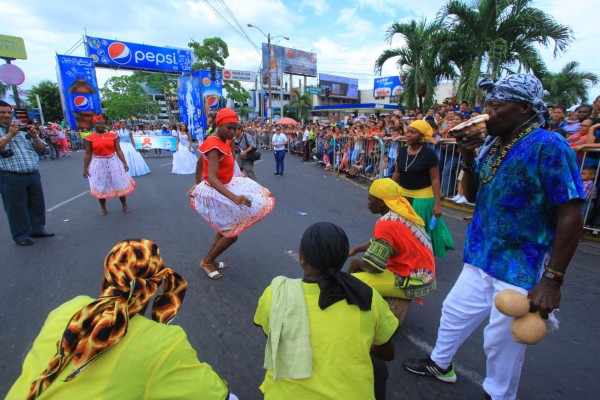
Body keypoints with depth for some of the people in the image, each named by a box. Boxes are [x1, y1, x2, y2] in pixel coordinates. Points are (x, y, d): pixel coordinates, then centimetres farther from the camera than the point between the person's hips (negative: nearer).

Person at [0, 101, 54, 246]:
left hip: (33, 174, 5)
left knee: (37, 204, 13)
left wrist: (35, 137, -4)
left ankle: (37, 229, 27)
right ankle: (21, 235, 13)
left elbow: (42, 149, 13)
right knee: (17, 208, 3)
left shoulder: (23, 130, 13)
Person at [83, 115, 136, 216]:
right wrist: (85, 168, -1)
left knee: (119, 184, 8)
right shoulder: (90, 138, -3)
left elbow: (118, 150, -2)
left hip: (113, 162, 0)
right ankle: (103, 208, 25)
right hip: (99, 164, 0)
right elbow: (88, 154, -1)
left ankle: (125, 206, 21)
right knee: (101, 186, 10)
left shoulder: (113, 135, -2)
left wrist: (124, 163, -6)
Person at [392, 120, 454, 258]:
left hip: (422, 198, -5)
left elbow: (435, 179, -13)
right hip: (403, 196, 5)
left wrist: (437, 204, -16)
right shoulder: (402, 151, 1)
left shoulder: (429, 153, -14)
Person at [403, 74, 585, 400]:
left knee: (502, 340, 10)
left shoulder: (548, 147, -17)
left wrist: (552, 279, -21)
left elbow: (571, 218, -19)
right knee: (455, 311, 21)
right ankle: (439, 363, 45)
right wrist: (468, 157, -6)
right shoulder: (492, 144, 5)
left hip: (520, 269, -7)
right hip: (480, 257, 7)